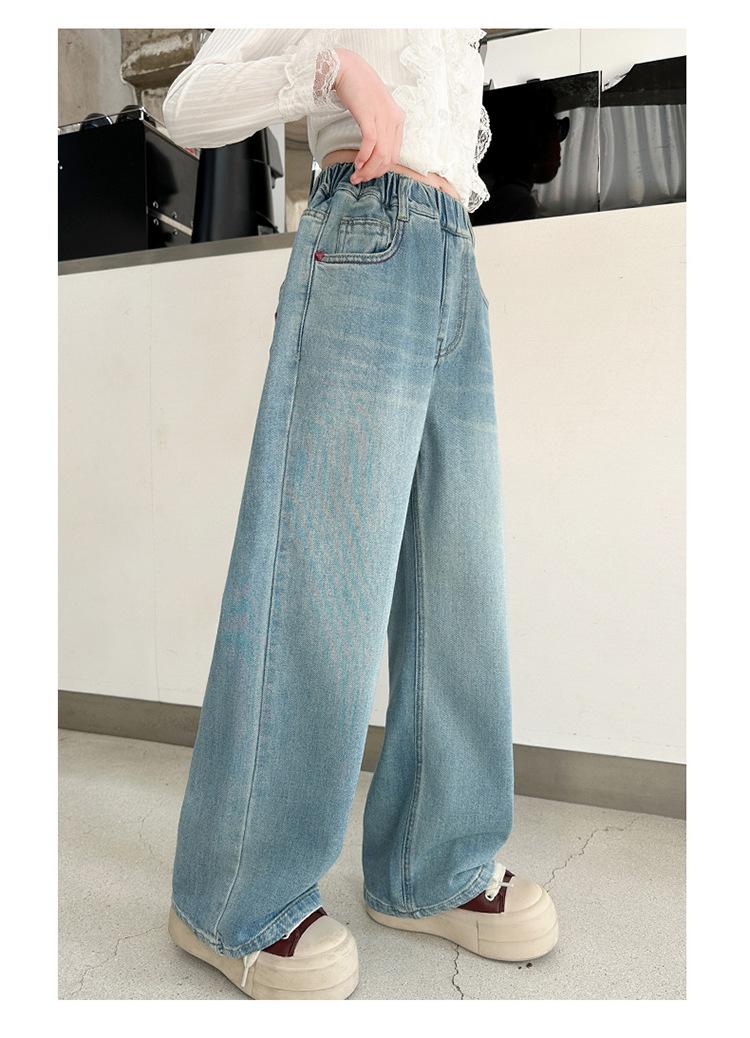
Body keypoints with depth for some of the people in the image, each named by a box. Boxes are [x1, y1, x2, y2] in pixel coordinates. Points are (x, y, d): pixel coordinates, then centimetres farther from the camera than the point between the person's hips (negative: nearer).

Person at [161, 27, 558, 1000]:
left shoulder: (460, 46, 36)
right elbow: (190, 106, 7)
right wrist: (336, 65, -5)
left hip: (458, 276, 7)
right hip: (365, 242, -7)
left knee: (458, 580, -2)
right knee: (318, 571, -14)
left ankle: (433, 867, 8)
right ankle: (234, 901, -2)